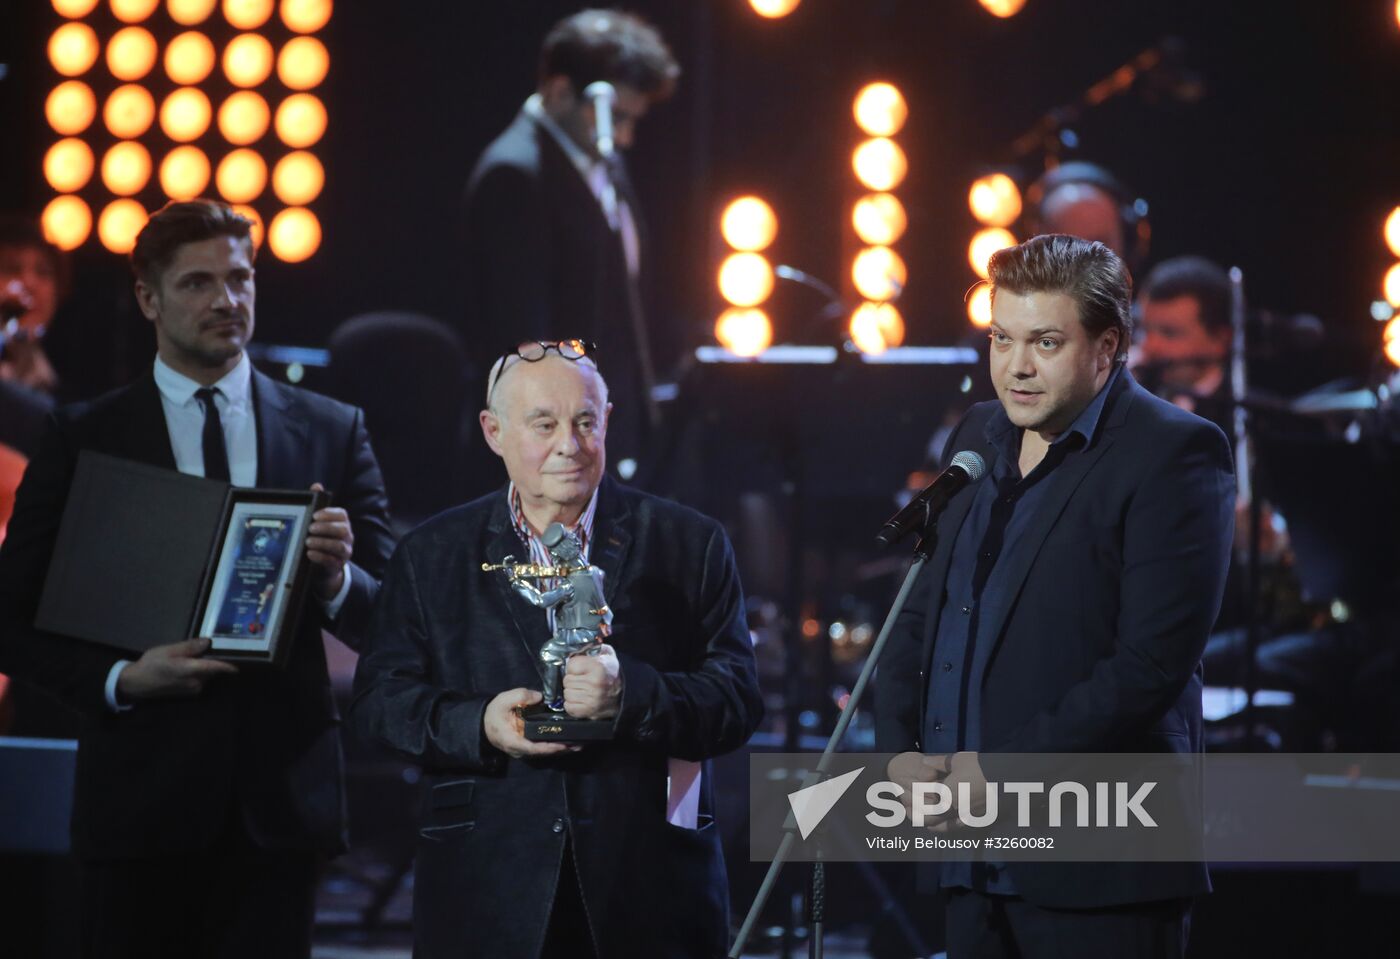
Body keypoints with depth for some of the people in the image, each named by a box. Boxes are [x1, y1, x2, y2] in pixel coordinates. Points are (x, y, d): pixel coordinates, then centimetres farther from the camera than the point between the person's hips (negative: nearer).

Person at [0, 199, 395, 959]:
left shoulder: (332, 432, 9)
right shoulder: (84, 439, 4)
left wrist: (337, 581, -14)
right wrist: (118, 679, -13)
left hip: (280, 792, 1)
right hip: (141, 794, -1)